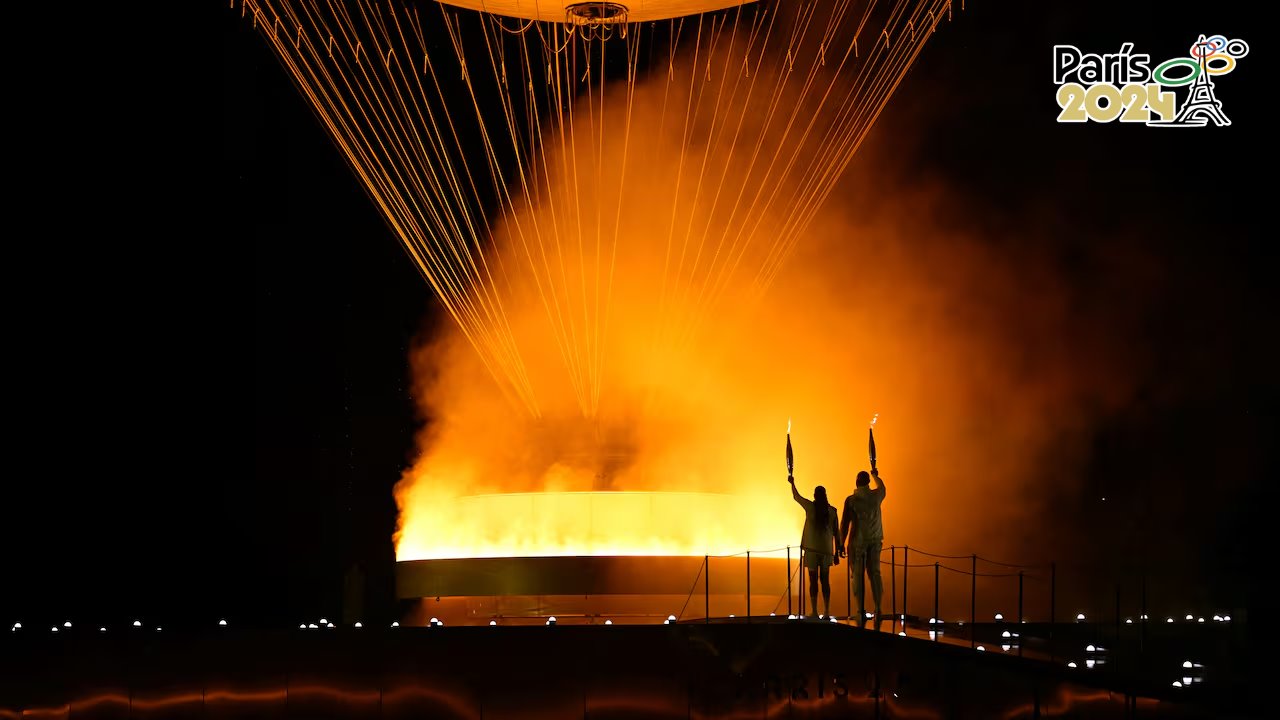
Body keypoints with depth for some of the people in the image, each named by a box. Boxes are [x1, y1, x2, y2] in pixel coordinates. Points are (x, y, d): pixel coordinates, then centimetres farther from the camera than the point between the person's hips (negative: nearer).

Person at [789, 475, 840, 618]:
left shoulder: (810, 507, -5)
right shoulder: (832, 510, 1)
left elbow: (796, 497, 13)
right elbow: (836, 533, 3)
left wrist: (792, 483, 32)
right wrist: (837, 553, 10)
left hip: (812, 549, -2)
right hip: (827, 550, 2)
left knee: (813, 581, 0)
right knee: (825, 581, 9)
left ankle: (814, 611, -4)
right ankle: (827, 611, 6)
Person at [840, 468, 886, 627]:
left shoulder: (851, 500, -9)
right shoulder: (876, 496, 2)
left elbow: (845, 523, -9)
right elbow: (882, 487, 28)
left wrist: (841, 544, -1)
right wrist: (875, 475, 47)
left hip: (858, 541, -4)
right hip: (875, 540, 4)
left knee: (858, 576, 1)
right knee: (874, 574, 8)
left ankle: (862, 612, -3)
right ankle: (878, 609, 1)